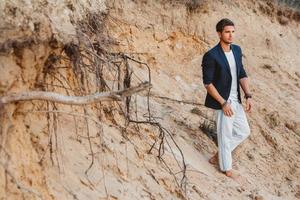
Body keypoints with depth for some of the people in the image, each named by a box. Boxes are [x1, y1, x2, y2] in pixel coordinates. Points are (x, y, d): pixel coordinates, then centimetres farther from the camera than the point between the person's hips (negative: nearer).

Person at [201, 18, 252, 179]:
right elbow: (208, 83, -17)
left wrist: (248, 96, -1)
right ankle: (226, 167, 25)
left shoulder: (237, 50, 3)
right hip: (222, 102, -7)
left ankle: (219, 155, 32)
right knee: (226, 135, 6)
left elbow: (242, 74, 10)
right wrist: (223, 103, -19)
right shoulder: (211, 56, -19)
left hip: (236, 100, 8)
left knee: (244, 131, 16)